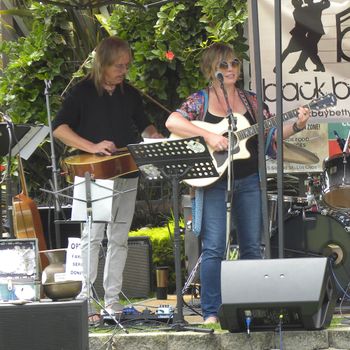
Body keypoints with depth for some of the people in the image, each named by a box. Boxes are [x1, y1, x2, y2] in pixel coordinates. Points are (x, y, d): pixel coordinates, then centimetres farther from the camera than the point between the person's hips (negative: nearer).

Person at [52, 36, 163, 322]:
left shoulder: (130, 94, 12)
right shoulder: (83, 92, -4)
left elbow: (143, 125, 24)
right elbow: (59, 128, -9)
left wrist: (154, 136, 1)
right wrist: (92, 147, -19)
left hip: (127, 173, 5)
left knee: (119, 238, 6)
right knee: (93, 234, -12)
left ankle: (112, 299, 10)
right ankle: (85, 300, -11)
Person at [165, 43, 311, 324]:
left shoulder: (250, 101, 10)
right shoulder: (200, 100, 0)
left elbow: (271, 134, 10)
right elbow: (172, 122, -14)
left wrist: (296, 126, -7)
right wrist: (208, 135, -22)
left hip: (248, 181, 4)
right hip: (213, 181, -4)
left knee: (252, 247, 6)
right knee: (214, 248, -9)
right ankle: (211, 312, -6)